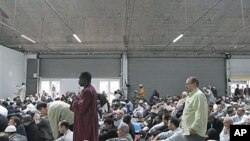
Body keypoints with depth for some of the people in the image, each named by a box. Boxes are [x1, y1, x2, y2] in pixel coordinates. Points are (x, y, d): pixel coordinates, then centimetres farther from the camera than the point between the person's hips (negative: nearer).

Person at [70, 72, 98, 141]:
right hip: (89, 121, 10)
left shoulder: (87, 91, -20)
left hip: (86, 123, -10)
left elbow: (80, 108, -22)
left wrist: (74, 99, -7)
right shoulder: (91, 89, 11)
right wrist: (77, 97, 7)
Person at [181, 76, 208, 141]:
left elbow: (200, 115, -22)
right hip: (189, 131, 10)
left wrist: (194, 127, -23)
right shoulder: (190, 96, 19)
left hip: (195, 132, -10)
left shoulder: (199, 95, -14)